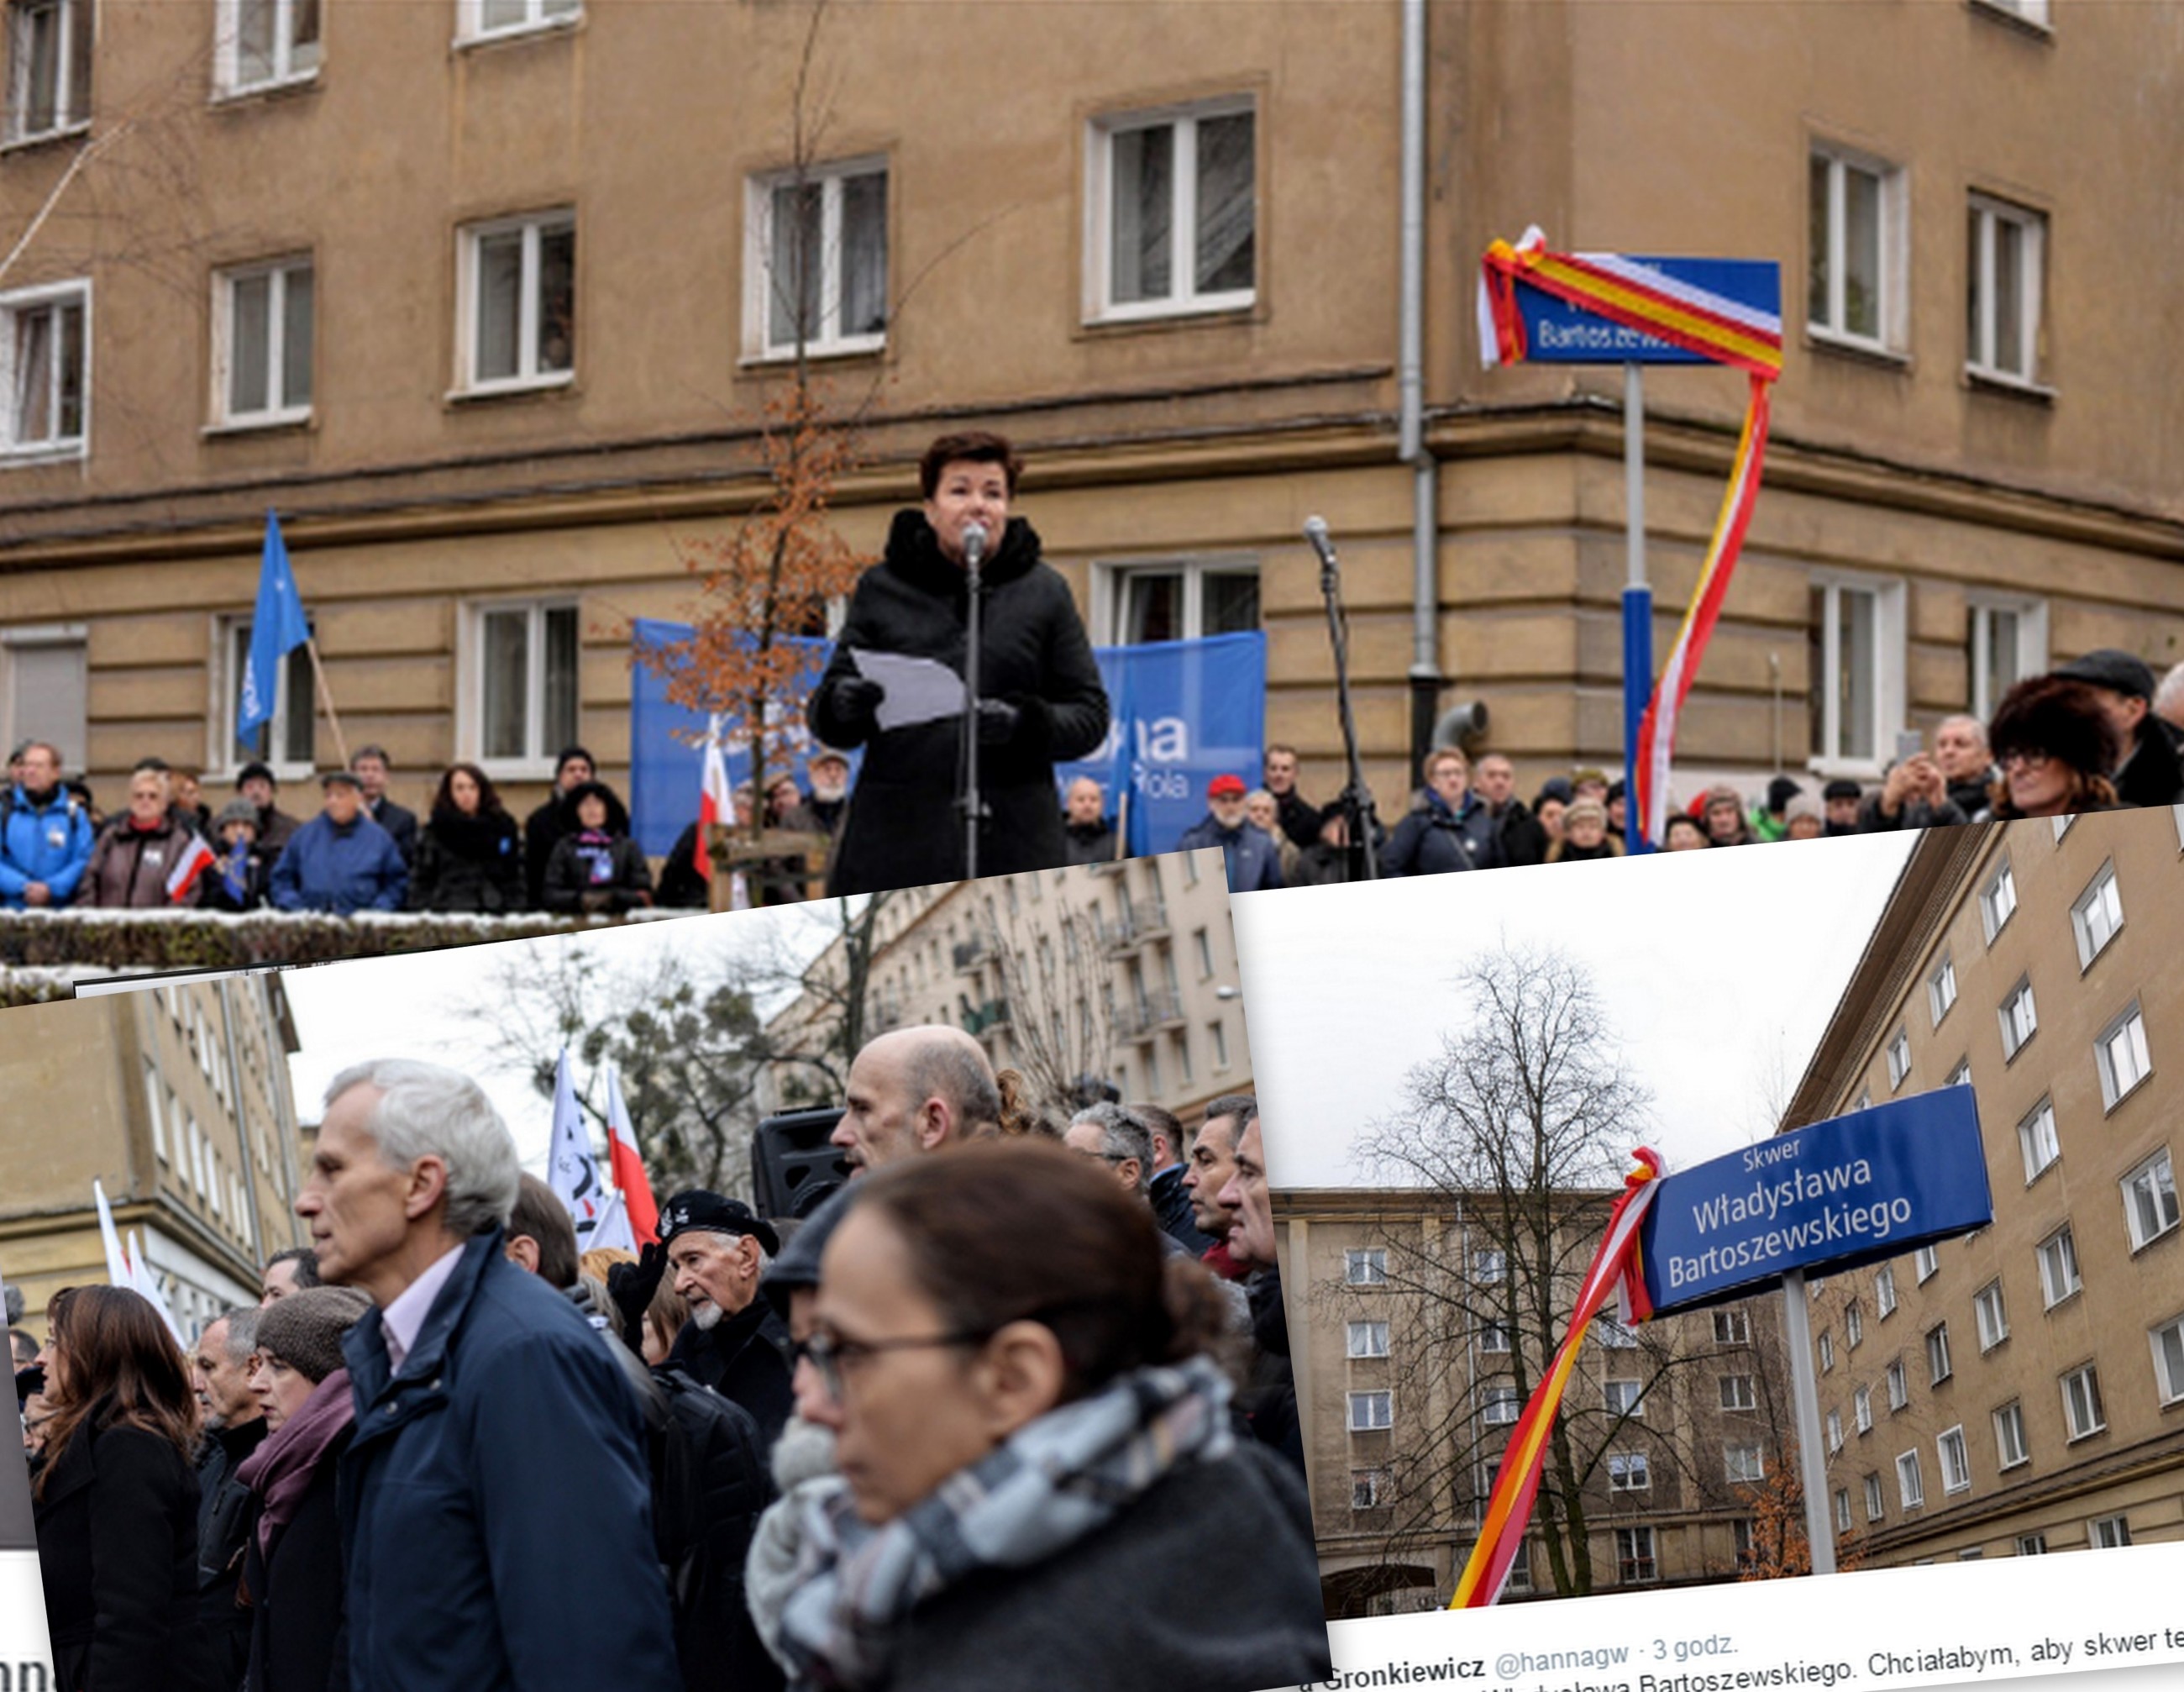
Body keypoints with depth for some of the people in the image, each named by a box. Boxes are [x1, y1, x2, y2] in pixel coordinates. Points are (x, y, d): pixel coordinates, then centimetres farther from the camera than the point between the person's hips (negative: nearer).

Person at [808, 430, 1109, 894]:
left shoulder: (1044, 592, 10)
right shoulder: (883, 587, 9)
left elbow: (1090, 714, 8)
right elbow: (827, 715, 12)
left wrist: (1027, 724, -13)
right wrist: (841, 706, -13)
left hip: (1012, 845, 0)